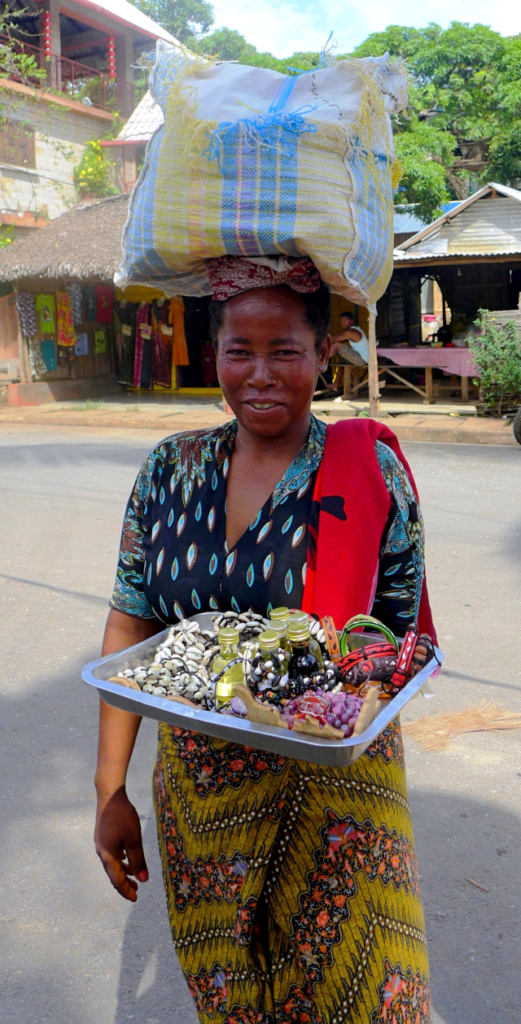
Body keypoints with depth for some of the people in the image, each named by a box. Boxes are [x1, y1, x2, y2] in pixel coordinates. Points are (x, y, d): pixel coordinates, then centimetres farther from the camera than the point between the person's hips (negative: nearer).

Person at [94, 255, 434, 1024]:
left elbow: (402, 639, -3)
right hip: (197, 783, 3)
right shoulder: (170, 470, -3)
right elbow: (130, 628, 1)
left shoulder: (370, 471, -10)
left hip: (330, 787, -2)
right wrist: (111, 792, 0)